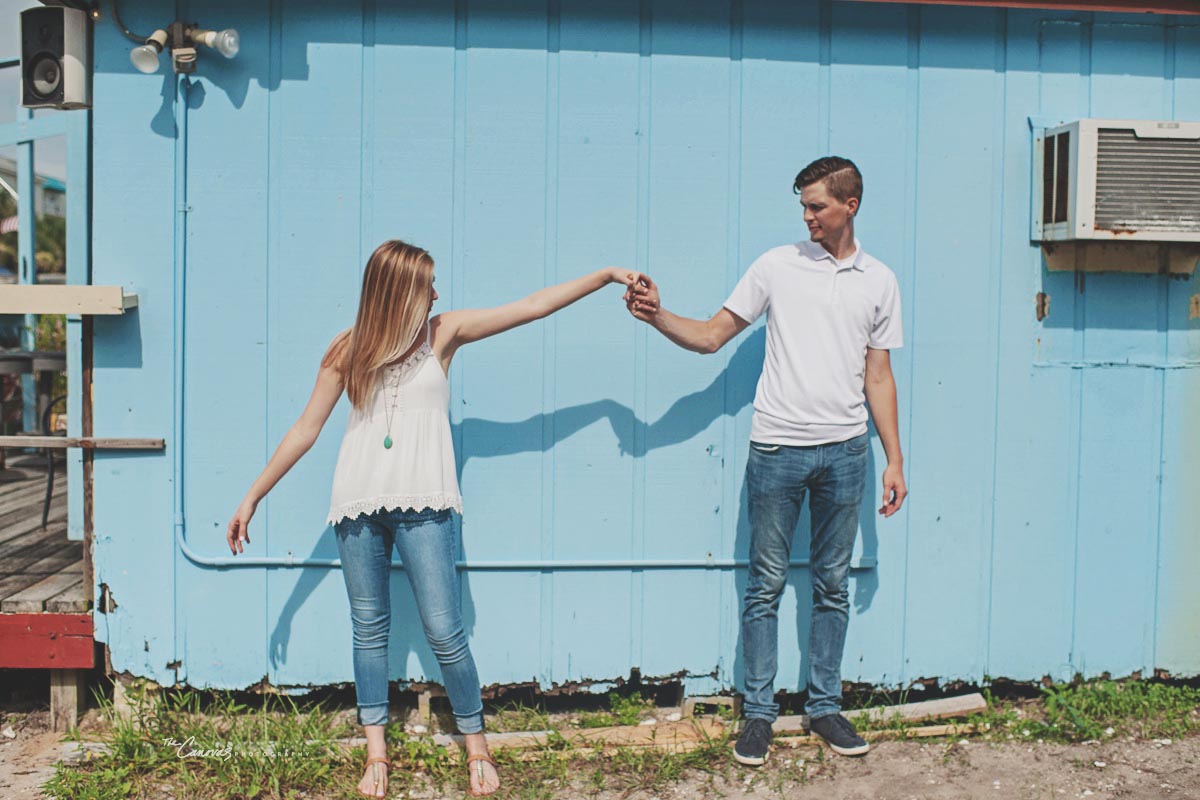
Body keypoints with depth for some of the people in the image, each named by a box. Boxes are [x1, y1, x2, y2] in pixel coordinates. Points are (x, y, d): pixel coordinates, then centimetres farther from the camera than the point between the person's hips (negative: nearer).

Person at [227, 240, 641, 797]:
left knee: (444, 632, -3)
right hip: (358, 501, 2)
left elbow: (533, 307, 5)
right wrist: (254, 496, 11)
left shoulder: (443, 333, 6)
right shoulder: (348, 350, 6)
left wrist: (607, 275, 3)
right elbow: (306, 430, 10)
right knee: (369, 629, 9)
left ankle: (476, 746, 14)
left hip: (423, 504, -1)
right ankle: (376, 753, 21)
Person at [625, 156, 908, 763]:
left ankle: (824, 705, 22)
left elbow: (878, 377, 11)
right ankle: (758, 709, 15)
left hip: (845, 451, 2)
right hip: (778, 447, -2)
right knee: (766, 583, 3)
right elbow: (711, 336, 5)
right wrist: (657, 316, -12)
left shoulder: (879, 281, 9)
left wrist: (895, 460, 7)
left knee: (832, 584, 10)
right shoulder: (778, 265, 4)